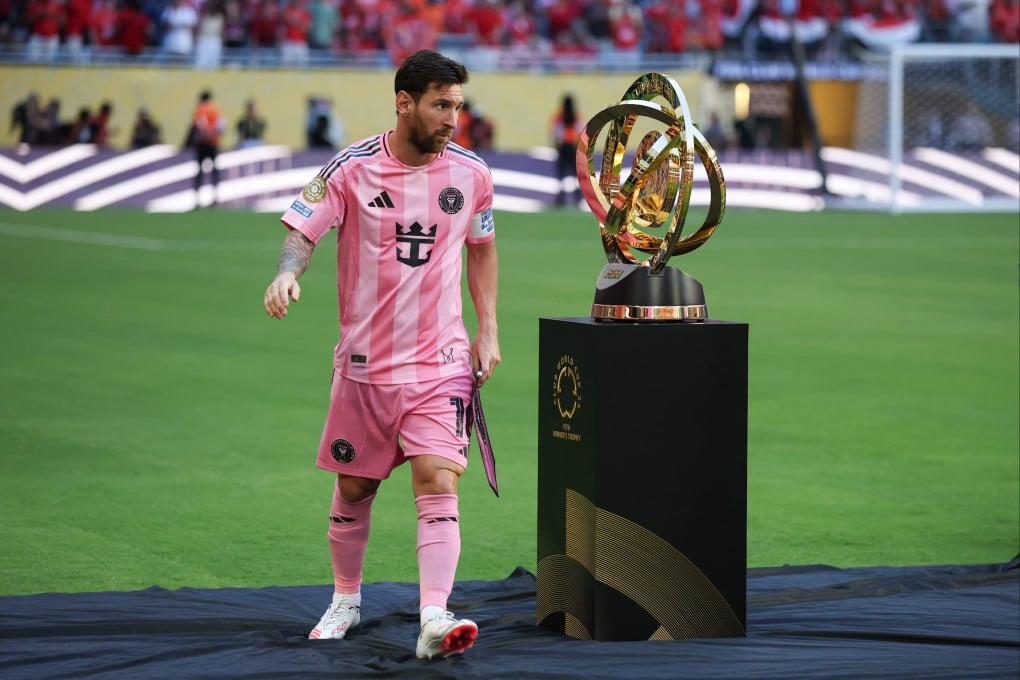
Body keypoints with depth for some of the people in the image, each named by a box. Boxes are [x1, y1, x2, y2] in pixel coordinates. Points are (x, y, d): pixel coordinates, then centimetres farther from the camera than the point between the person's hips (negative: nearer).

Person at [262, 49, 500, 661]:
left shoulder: (471, 174, 1)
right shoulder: (351, 169, -8)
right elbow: (303, 232, -9)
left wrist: (488, 329, 10)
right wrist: (287, 273, -32)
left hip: (442, 362, 0)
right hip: (365, 361, 0)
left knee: (439, 484, -15)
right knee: (353, 489, 12)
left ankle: (435, 620, -23)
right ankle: (346, 602, 34)